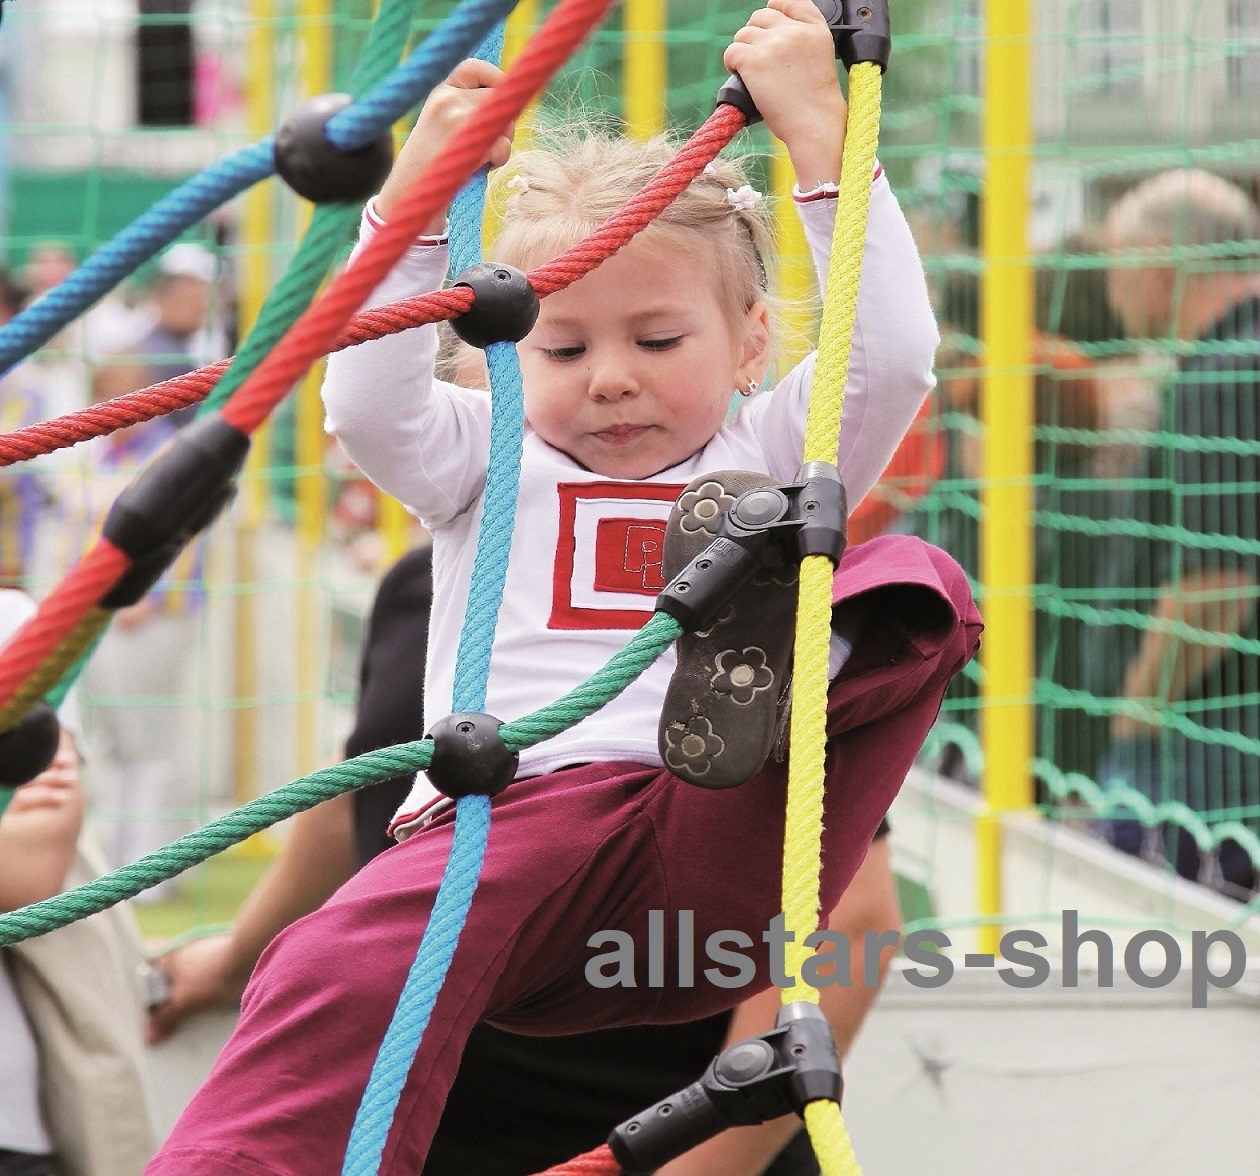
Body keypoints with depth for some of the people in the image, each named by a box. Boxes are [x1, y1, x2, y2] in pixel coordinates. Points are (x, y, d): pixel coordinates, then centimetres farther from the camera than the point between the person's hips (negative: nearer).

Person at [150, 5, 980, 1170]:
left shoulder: (769, 462, 23)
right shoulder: (494, 466, 25)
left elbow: (892, 357, 5)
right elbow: (368, 406, 5)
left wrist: (816, 127, 1)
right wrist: (417, 195, -2)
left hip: (714, 862, 0)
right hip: (499, 826, 0)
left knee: (923, 583, -19)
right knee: (343, 974, -35)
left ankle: (754, 675, -50)